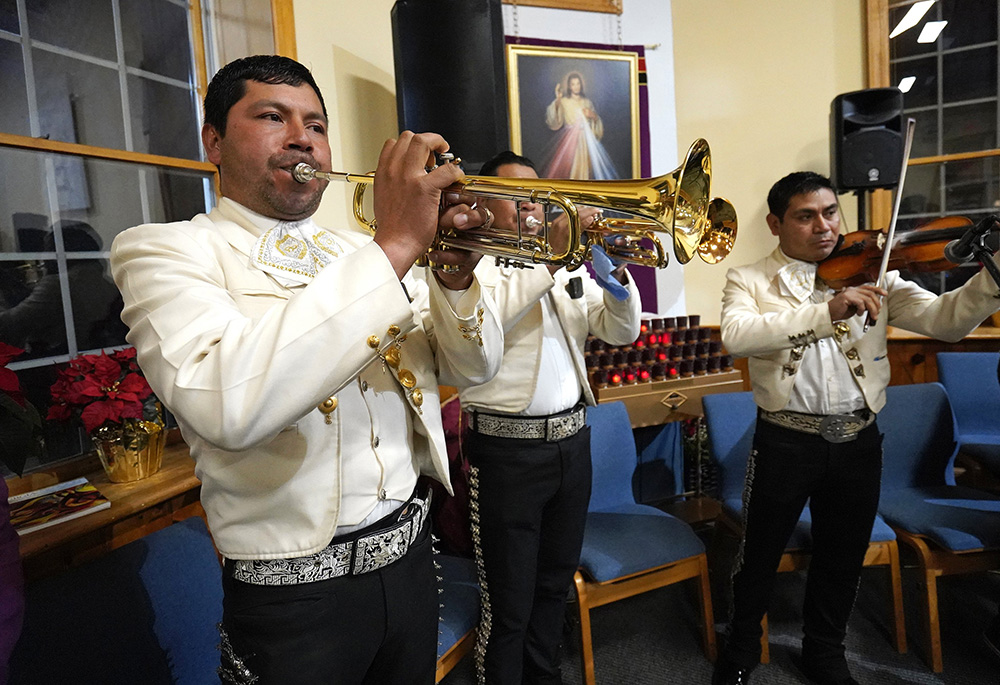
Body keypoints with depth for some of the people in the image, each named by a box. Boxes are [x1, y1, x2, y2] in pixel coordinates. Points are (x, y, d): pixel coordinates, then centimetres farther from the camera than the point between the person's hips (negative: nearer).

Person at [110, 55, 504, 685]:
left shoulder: (363, 253, 6)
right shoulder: (164, 251, -9)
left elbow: (473, 366, 2)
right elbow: (225, 407, -30)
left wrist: (453, 272, -17)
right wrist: (395, 247, -30)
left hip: (409, 558, 6)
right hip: (295, 591, -5)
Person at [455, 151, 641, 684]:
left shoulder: (569, 264, 14)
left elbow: (621, 332, 7)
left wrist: (616, 273, -11)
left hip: (571, 441, 7)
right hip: (506, 449, -6)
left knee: (554, 585, 23)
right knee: (508, 606, 7)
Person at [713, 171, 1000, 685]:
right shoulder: (749, 281, -3)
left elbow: (945, 320, -4)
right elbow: (736, 336, -23)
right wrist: (825, 312, -32)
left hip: (857, 440, 3)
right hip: (785, 440, -3)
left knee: (843, 557, 19)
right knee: (760, 553, 12)